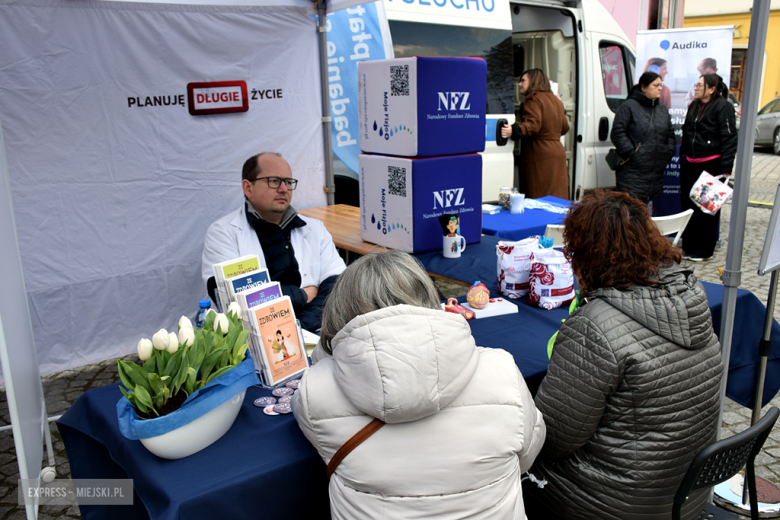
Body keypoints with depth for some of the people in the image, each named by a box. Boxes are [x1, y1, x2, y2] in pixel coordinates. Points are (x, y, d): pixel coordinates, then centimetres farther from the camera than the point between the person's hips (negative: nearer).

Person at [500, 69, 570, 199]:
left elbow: (533, 125, -24)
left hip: (540, 157, -9)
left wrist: (513, 130, -42)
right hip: (557, 153, 9)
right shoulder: (555, 100, 19)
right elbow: (564, 128, 25)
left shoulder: (534, 100, -8)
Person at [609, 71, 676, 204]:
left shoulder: (663, 109, 17)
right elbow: (617, 133, -12)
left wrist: (668, 152, 7)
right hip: (632, 173, -7)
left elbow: (670, 135, 23)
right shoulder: (629, 106, -5)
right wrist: (632, 153, -16)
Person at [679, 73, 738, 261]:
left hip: (711, 164, -7)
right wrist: (683, 158, 19)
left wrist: (726, 169, -17)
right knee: (688, 205, 9)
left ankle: (703, 250, 11)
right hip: (690, 164, 7)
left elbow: (729, 138, -13)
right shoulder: (694, 106, 15)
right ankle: (688, 246, 21)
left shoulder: (723, 107, -9)